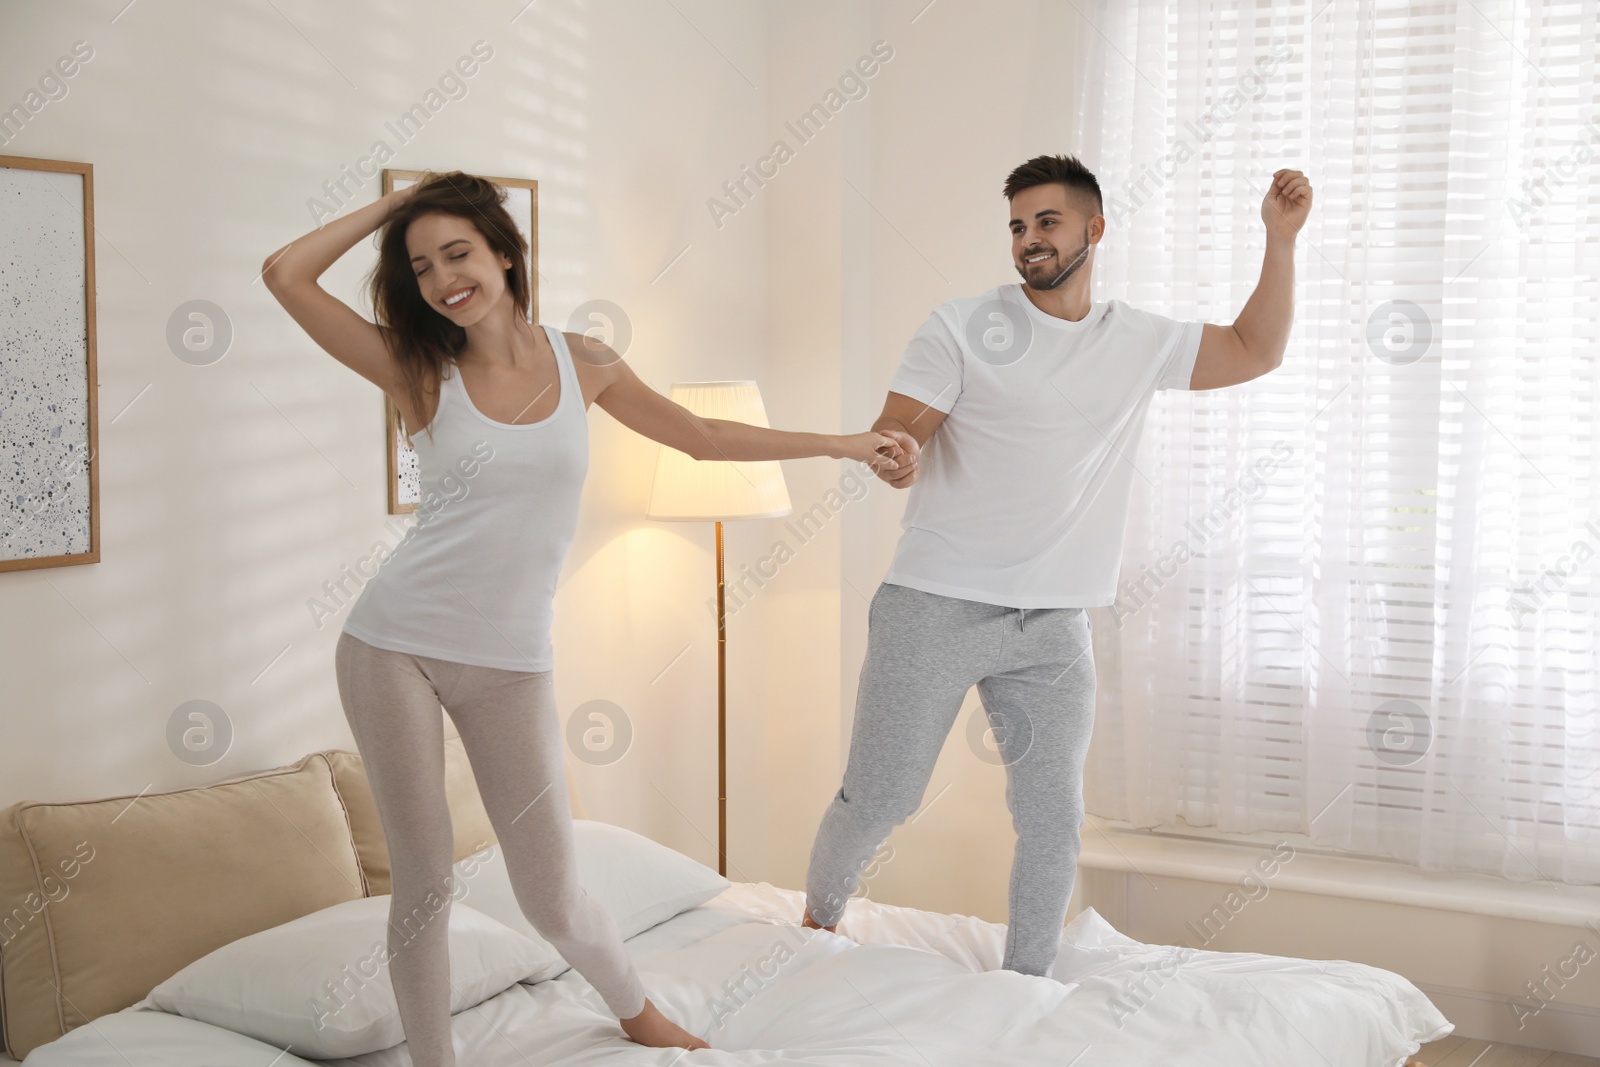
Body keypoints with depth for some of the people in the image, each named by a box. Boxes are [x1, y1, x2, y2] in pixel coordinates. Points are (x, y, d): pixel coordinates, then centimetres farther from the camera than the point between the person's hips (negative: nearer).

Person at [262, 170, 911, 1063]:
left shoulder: (582, 363, 4)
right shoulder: (423, 374, -2)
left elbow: (702, 436, 16)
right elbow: (286, 275, -9)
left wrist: (841, 443, 19)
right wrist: (396, 204, 0)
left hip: (510, 663, 1)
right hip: (395, 650, -1)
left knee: (552, 898, 4)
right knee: (423, 879, 2)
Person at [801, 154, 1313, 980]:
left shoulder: (1139, 343, 10)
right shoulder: (962, 326, -3)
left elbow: (1255, 352, 15)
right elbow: (890, 436, -7)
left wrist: (1280, 238, 4)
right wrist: (895, 461, -32)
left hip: (1053, 627, 3)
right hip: (935, 608, -3)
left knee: (1053, 820, 3)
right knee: (879, 800, 3)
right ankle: (819, 915, 32)